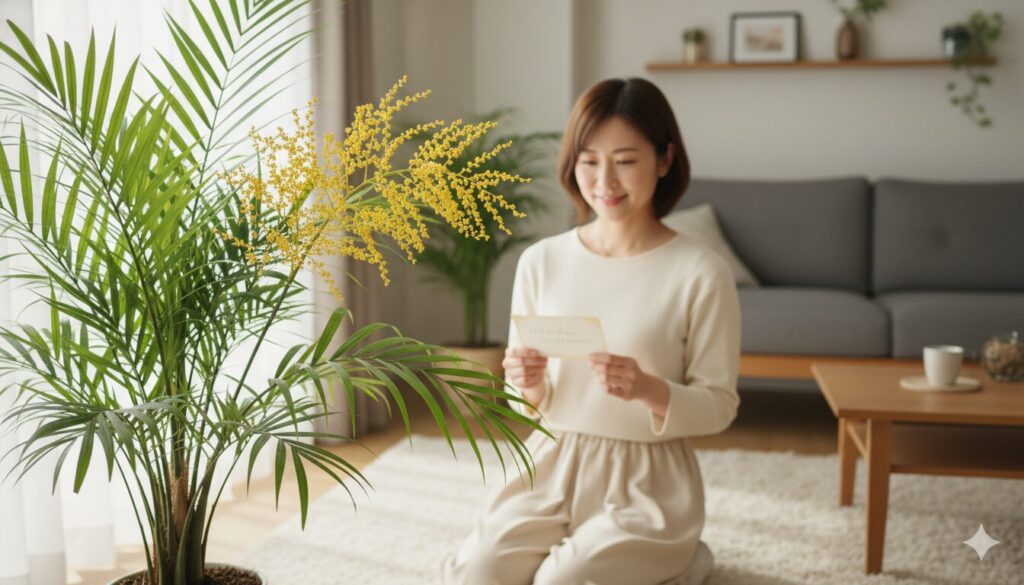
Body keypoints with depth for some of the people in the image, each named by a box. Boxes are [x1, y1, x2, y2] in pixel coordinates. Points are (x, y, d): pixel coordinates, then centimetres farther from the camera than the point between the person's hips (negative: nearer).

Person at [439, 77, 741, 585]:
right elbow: (529, 404, 7)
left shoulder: (701, 273, -11)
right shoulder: (540, 262, 0)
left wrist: (648, 389, -25)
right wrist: (529, 387, -17)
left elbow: (719, 405, -7)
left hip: (647, 481, -3)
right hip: (550, 468, 3)